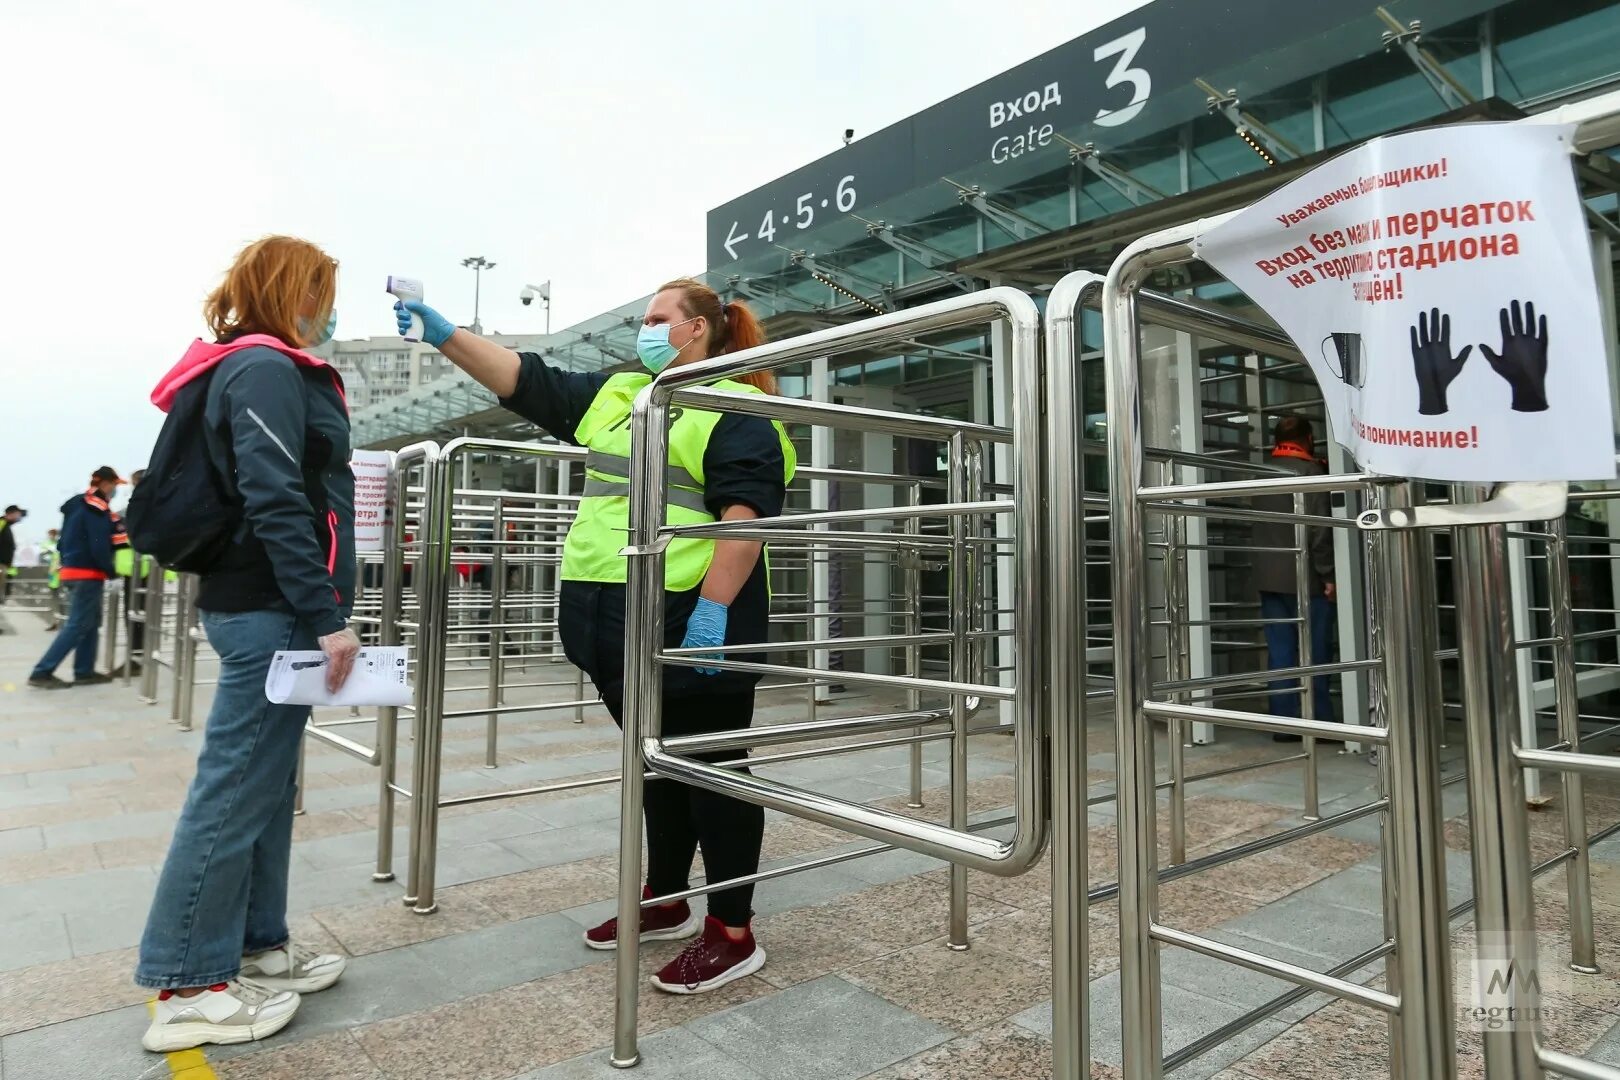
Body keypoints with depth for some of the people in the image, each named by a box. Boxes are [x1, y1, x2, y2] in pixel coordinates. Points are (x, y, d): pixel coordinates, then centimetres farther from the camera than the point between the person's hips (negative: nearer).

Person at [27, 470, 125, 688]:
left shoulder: (77, 504, 16)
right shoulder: (97, 507, -14)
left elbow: (64, 540, 18)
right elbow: (99, 545, -20)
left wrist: (68, 562, 19)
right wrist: (111, 570, -9)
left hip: (72, 570, 10)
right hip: (88, 573, -10)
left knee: (91, 622, 14)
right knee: (78, 625, -7)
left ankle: (84, 671, 14)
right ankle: (41, 672, -8)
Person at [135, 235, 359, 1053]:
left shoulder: (258, 369, 19)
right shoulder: (266, 368, -10)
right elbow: (276, 504, -20)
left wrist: (317, 610, 17)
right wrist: (328, 615, -21)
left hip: (262, 605, 10)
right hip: (272, 608, -10)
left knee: (265, 787, 13)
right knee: (237, 789, -3)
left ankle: (253, 947, 23)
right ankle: (187, 985, 8)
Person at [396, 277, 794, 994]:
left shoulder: (735, 410, -6)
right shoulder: (615, 394, 19)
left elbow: (746, 512, -17)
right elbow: (527, 381, 18)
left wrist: (714, 607, -25)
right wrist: (444, 335, 10)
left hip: (689, 619, -8)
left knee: (711, 768, 1)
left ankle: (733, 931, 12)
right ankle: (665, 903, 33)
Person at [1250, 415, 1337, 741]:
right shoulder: (1310, 471, -7)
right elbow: (1318, 528, -13)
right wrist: (1328, 573, -10)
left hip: (1268, 577, 6)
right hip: (1303, 577, -5)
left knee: (1280, 653, 5)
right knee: (1314, 653, 1)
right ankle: (1318, 723, 5)